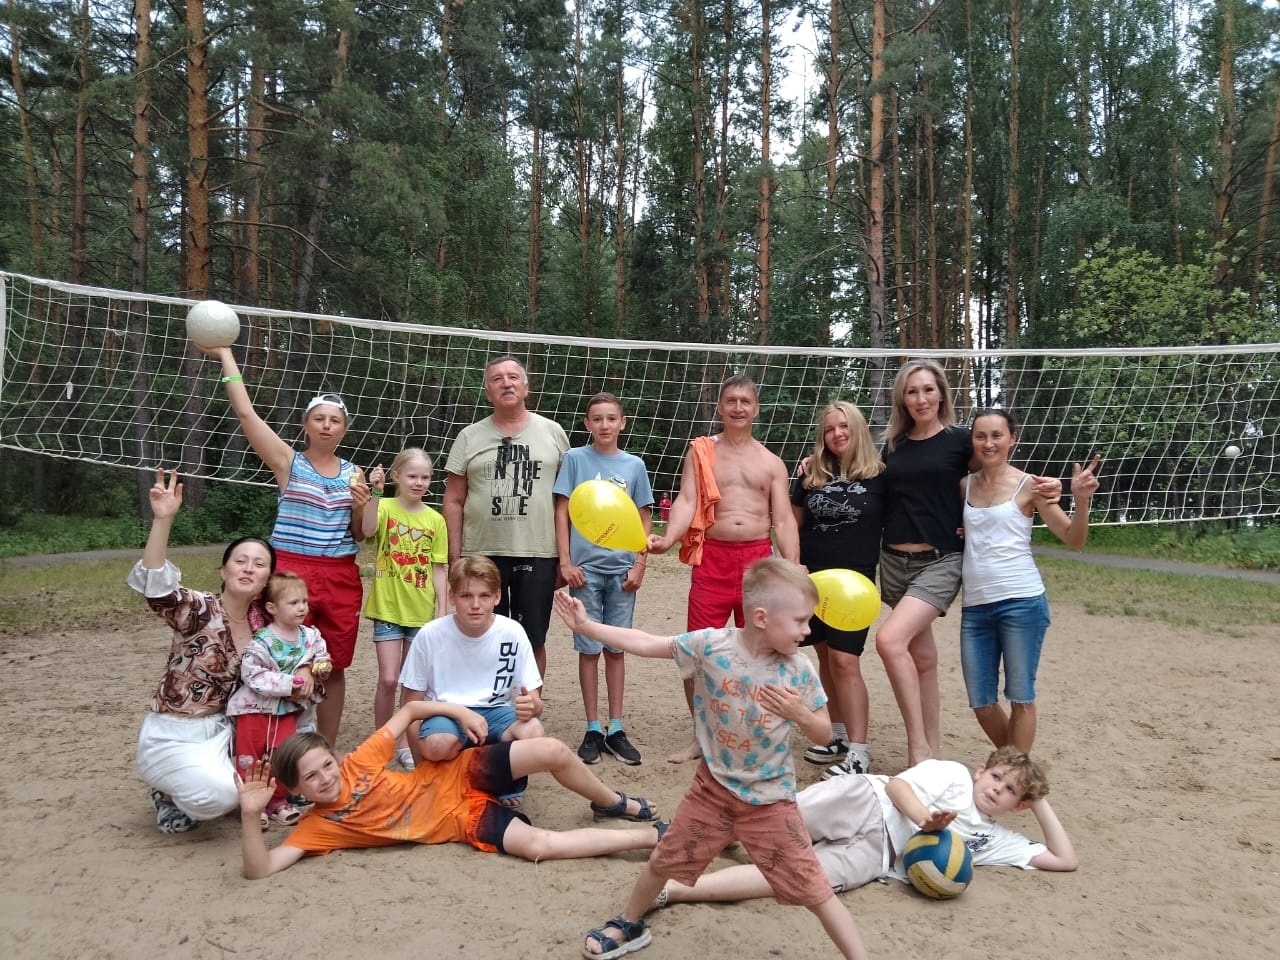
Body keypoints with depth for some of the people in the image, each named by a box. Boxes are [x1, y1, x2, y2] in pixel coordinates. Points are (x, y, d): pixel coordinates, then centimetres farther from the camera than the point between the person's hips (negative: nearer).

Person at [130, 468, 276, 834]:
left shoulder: (263, 619, -2)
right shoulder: (199, 610, -19)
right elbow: (155, 586, -39)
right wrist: (162, 520, -50)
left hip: (222, 729, 6)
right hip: (171, 737, -6)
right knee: (219, 795, -28)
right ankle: (171, 794, 6)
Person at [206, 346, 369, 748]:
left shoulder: (353, 472, 9)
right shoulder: (287, 461, 1)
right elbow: (245, 413, -8)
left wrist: (361, 508, -9)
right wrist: (225, 355, -8)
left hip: (341, 577, 3)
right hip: (292, 572, -3)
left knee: (334, 668, 8)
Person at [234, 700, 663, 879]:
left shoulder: (357, 763, -5)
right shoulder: (317, 826, -9)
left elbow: (409, 709, 2)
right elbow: (261, 870, -20)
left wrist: (463, 712, -11)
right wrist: (250, 814, -35)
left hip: (461, 777, 2)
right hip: (462, 821, -2)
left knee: (552, 751, -21)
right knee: (539, 845, -26)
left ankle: (615, 803, 9)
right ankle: (650, 836, -12)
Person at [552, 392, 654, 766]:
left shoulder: (634, 465, 6)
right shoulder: (575, 459, 0)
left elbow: (645, 519, 8)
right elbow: (562, 512, 0)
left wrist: (639, 566, 0)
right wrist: (566, 562, -7)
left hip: (622, 569, 2)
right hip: (586, 567, -2)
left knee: (616, 649, 8)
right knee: (589, 649, 4)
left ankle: (616, 729, 17)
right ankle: (593, 729, 14)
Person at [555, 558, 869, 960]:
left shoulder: (799, 670, -15)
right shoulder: (710, 644, -18)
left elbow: (824, 735, -4)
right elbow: (647, 644, -8)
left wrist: (798, 713, -26)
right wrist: (586, 626, -9)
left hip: (770, 799, -1)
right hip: (713, 787, 1)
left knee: (815, 891, -2)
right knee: (663, 862, 18)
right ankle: (629, 925, 47)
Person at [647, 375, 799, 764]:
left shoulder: (771, 463, 11)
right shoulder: (700, 452, 7)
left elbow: (784, 520, 6)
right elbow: (686, 501, -5)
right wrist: (669, 538, -25)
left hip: (758, 559, 1)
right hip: (712, 559, -1)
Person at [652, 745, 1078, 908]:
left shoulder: (994, 840, 20)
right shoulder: (953, 774, 11)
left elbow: (1066, 860, 19)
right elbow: (896, 783, -2)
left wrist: (1041, 805, 13)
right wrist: (925, 820, -19)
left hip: (875, 853, 1)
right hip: (864, 803, -1)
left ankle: (672, 890, -33)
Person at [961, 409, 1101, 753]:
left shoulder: (1028, 485, -4)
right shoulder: (965, 486, 8)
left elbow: (1074, 540, -3)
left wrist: (1081, 501, -20)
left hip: (1021, 602, -4)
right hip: (974, 606, 4)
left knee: (1020, 696, 5)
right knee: (981, 702, 10)